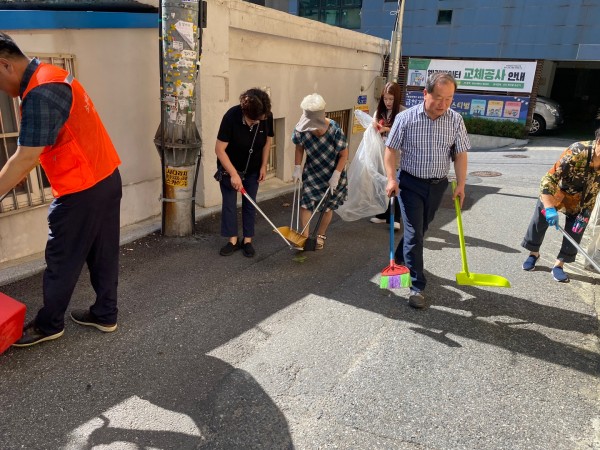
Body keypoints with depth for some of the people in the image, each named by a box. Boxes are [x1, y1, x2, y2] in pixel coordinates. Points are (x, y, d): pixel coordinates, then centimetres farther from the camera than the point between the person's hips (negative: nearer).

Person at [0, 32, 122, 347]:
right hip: (106, 179, 10)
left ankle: (49, 324, 24)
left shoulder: (40, 93, -19)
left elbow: (26, 159, -20)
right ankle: (105, 315, 29)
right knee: (102, 254, 16)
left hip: (81, 190, -10)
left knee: (62, 261, 7)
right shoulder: (49, 74, 13)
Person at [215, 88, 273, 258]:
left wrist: (263, 166, -4)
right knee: (229, 203, 2)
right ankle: (233, 240, 15)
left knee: (250, 204, 7)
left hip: (253, 169, 3)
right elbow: (219, 150, -26)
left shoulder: (267, 116, -20)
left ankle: (247, 241, 18)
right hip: (229, 167, -2)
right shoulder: (231, 116, -30)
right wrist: (233, 174, -28)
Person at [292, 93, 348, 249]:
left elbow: (344, 155, -17)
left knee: (328, 207, 8)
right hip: (312, 173, 2)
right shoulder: (302, 129, -21)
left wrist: (335, 176, -20)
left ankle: (320, 235, 29)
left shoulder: (335, 130, -29)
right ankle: (305, 237, 7)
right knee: (305, 203, -6)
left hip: (333, 173, -2)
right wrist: (297, 168, -5)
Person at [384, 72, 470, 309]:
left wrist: (461, 185, -4)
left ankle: (400, 260, 43)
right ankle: (417, 287, 2)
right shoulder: (406, 118, -11)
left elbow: (460, 154, 2)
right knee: (414, 233, -6)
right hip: (411, 184, -3)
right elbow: (390, 149, -5)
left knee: (420, 230, 17)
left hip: (438, 185, 4)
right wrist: (392, 179, -15)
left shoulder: (456, 120, -3)